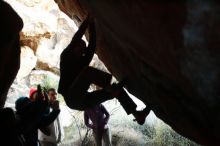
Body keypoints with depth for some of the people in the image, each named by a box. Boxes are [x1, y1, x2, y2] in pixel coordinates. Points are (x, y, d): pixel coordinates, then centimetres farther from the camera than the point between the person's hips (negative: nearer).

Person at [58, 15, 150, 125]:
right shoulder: (66, 57, 7)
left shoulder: (83, 61, 22)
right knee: (88, 71, -29)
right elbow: (75, 39, -3)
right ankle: (110, 86, -45)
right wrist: (87, 21, 2)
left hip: (82, 100, 6)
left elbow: (92, 45, 12)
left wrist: (92, 25, 8)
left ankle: (136, 114, -21)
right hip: (72, 98, -6)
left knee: (115, 90, -7)